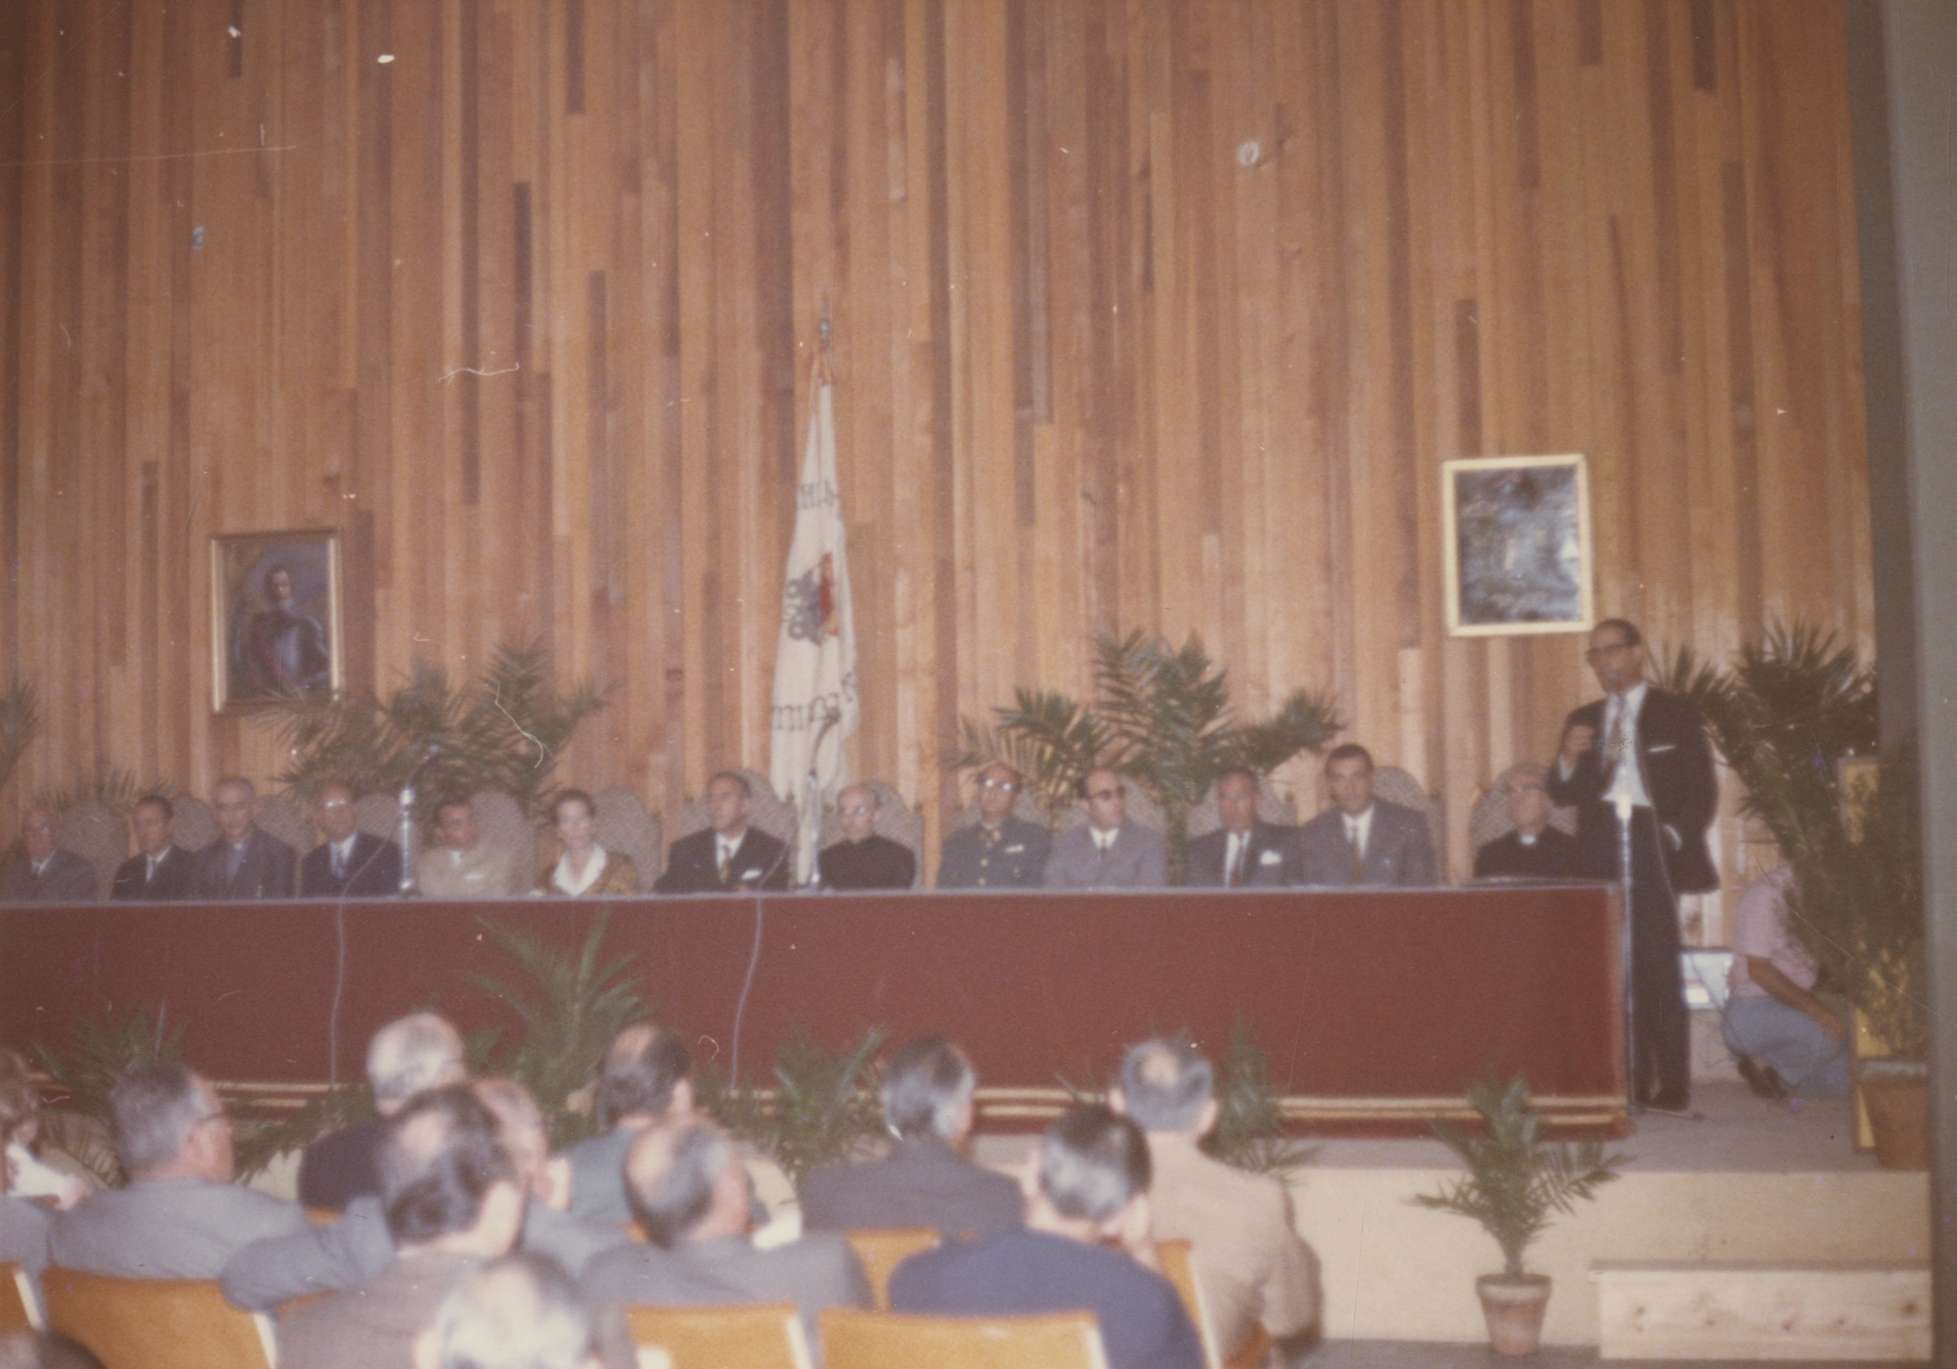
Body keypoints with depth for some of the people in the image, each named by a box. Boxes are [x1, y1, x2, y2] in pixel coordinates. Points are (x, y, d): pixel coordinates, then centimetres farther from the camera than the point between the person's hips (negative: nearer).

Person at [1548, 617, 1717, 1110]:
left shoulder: (1675, 714, 6)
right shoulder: (1583, 719, 17)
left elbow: (1702, 789, 4)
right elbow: (1563, 793, 13)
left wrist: (1674, 836, -8)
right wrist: (1568, 759, -6)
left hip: (1651, 851, -4)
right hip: (1599, 853, 4)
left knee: (1659, 968, -7)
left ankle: (1673, 1085, -4)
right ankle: (1631, 1081, 8)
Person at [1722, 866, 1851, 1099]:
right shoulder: (1765, 894, -16)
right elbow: (1757, 970, -20)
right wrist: (1816, 1009, -26)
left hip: (1795, 1008, 7)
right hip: (1753, 1008, -7)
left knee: (1841, 1082, -6)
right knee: (1831, 1033, -29)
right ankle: (1764, 1064, -6)